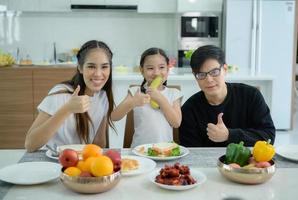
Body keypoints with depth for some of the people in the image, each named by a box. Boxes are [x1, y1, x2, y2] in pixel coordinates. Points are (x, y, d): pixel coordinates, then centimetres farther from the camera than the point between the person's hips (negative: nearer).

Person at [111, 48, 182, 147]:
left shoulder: (173, 93, 6)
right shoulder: (135, 92, 3)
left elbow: (176, 123, -4)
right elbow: (114, 117, -5)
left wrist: (160, 98, -10)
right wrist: (132, 103, -22)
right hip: (139, 149, -1)